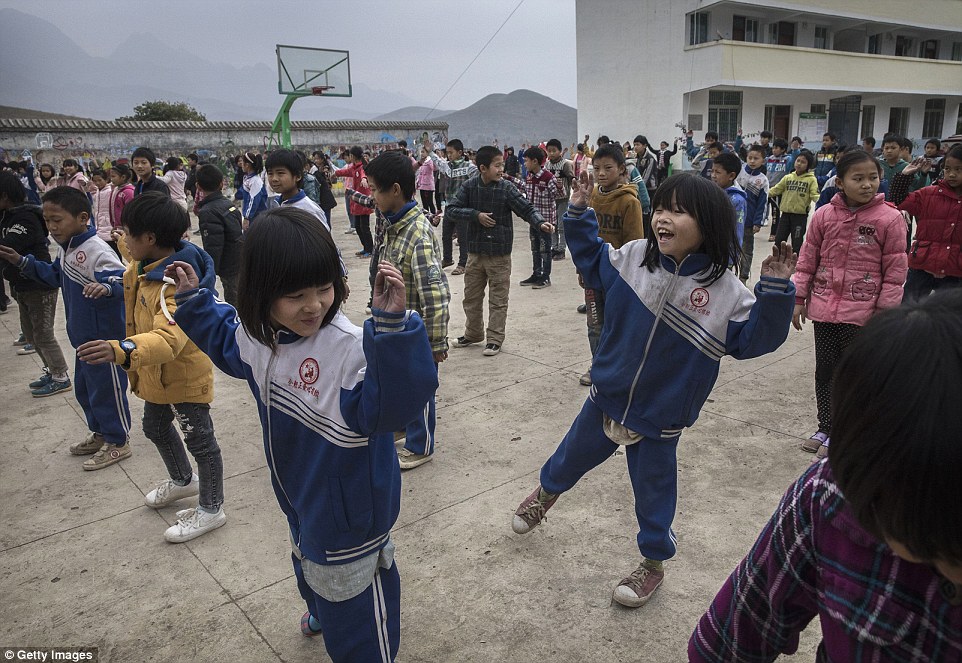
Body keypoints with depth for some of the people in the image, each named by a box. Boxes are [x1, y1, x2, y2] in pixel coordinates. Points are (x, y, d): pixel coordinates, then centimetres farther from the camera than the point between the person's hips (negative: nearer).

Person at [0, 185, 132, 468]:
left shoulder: (97, 250, -24)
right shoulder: (67, 248, 6)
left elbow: (121, 279, -34)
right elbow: (55, 275, 22)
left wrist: (106, 287, -54)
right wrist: (23, 262, 15)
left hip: (104, 338, -10)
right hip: (83, 337, 10)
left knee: (106, 389, 4)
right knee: (84, 388, 22)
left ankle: (118, 442, 21)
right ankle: (100, 433, 40)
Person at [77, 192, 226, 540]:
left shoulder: (176, 282, -34)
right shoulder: (148, 263, -4)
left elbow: (169, 338, -49)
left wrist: (121, 350, -62)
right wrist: (127, 246, 39)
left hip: (185, 374, -10)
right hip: (157, 374, 10)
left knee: (199, 440, 6)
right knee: (156, 429, 28)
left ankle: (211, 509, 23)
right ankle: (183, 480, 52)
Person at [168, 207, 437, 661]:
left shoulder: (351, 347, -36)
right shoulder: (255, 333, -9)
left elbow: (391, 404, -48)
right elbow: (225, 340, 15)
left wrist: (392, 326, -57)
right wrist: (193, 300, 12)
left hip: (348, 505, -9)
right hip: (299, 496, 9)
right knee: (310, 564, 37)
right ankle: (323, 611, 68)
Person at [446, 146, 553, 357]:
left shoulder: (507, 189, -8)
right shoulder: (469, 187, -3)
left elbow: (527, 208, -8)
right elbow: (451, 210, -6)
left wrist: (540, 222, -27)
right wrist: (476, 215, -17)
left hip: (499, 254, -3)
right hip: (475, 253, 3)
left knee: (498, 299, 4)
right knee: (471, 296, 15)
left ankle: (495, 338, 16)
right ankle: (473, 333, 32)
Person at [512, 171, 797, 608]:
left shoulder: (725, 290, -19)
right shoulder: (633, 257, -11)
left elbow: (754, 339, -17)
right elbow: (593, 264, 7)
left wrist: (775, 291, -29)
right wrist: (580, 215, 0)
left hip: (660, 417, -3)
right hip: (606, 396, 3)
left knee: (654, 490, 15)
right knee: (574, 454, 26)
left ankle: (653, 562, 41)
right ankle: (547, 491, 59)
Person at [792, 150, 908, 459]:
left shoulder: (890, 219, -8)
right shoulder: (824, 215, -2)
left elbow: (895, 271, -6)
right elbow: (807, 260, 5)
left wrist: (884, 312, -7)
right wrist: (799, 299, 5)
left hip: (861, 312, -3)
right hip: (824, 307, 3)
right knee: (824, 370, 13)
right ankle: (824, 428, 29)